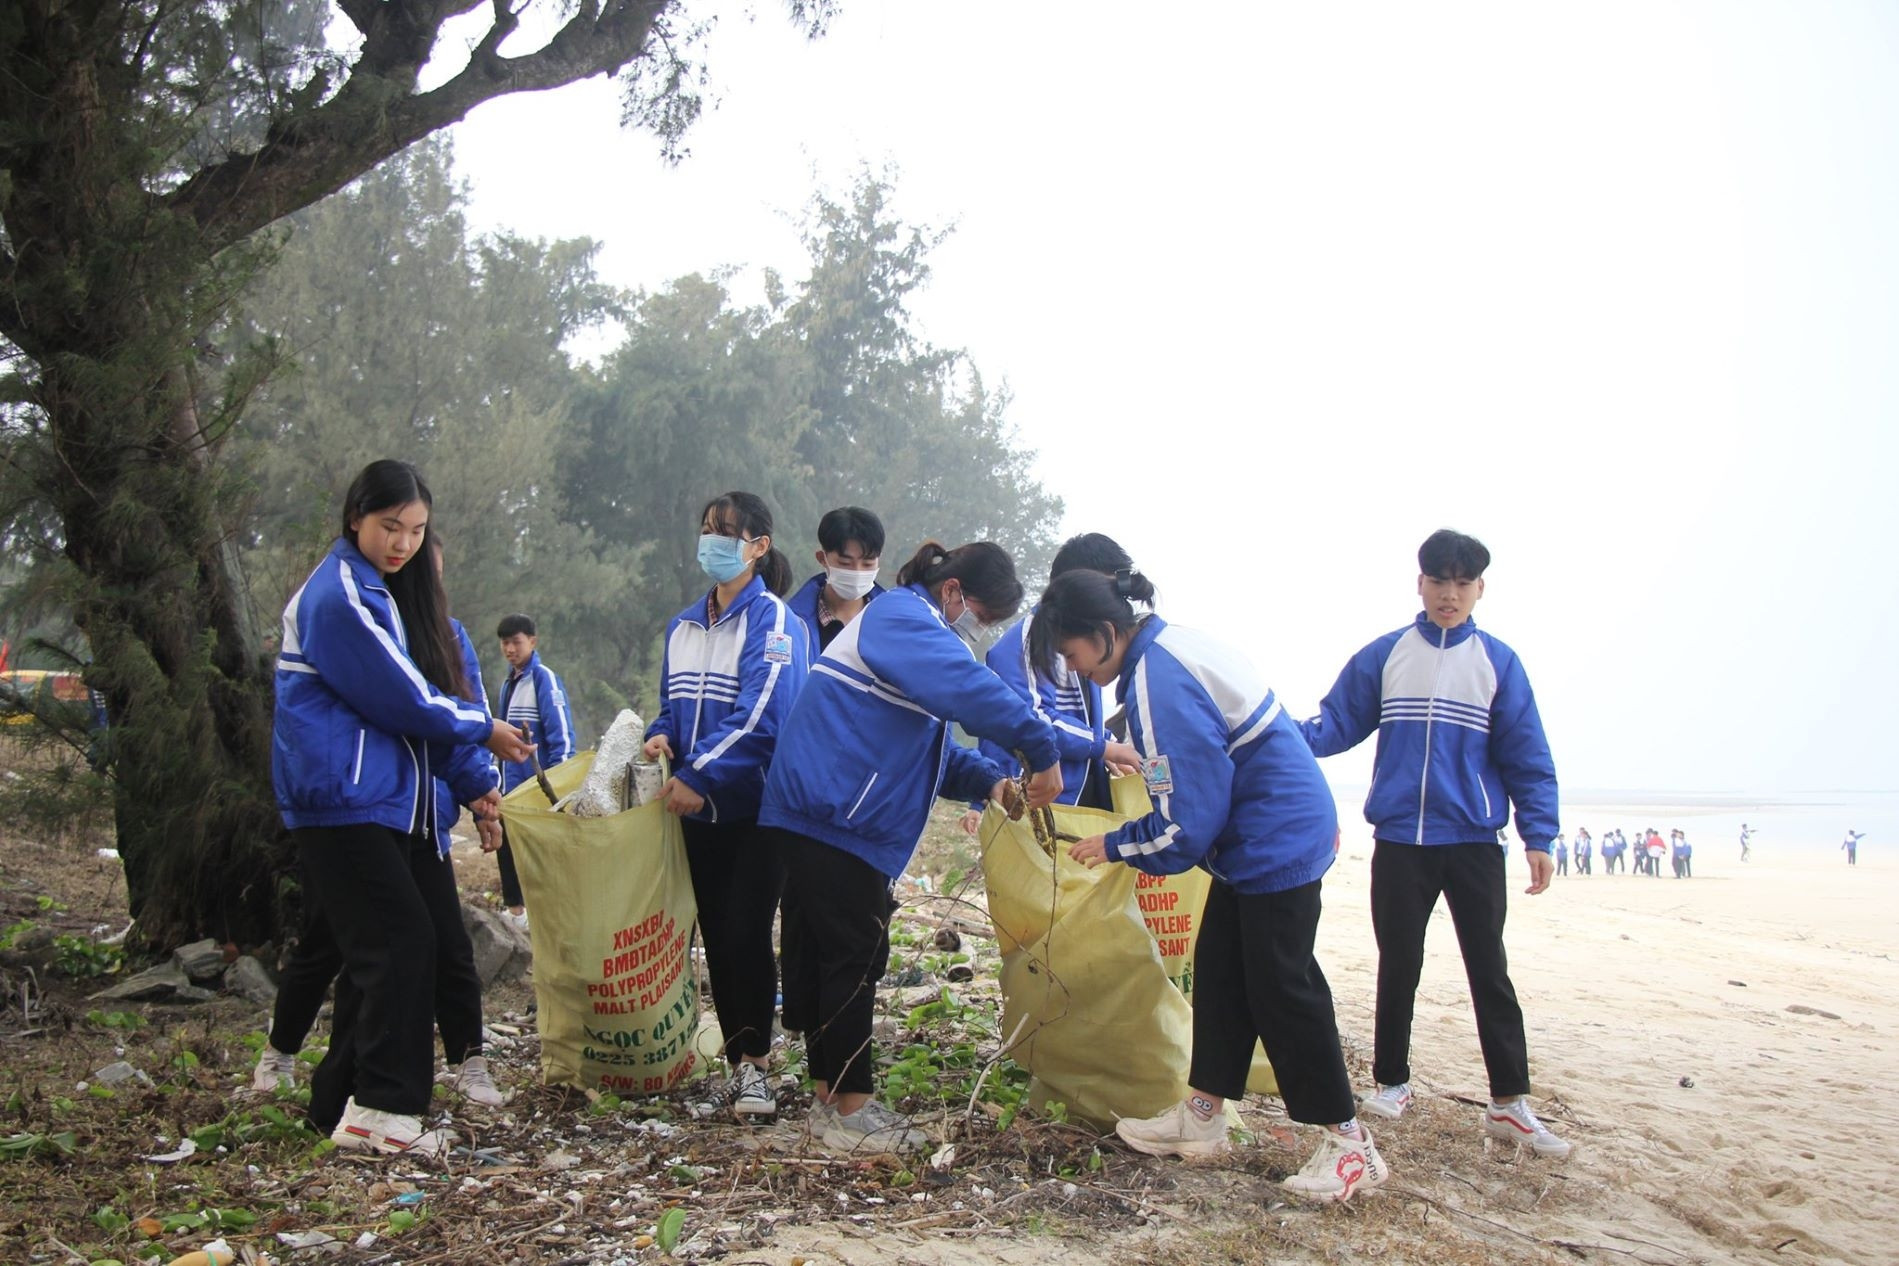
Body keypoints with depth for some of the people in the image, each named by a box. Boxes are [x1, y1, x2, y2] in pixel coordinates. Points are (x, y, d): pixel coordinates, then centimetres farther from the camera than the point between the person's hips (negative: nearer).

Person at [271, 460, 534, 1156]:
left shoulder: (386, 592, 17)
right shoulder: (341, 596, -14)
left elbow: (413, 705, 18)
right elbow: (404, 700, -16)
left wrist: (469, 784, 12)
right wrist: (484, 729, -1)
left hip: (384, 801, 10)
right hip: (344, 801, -10)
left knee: (375, 952, 10)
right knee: (400, 942, -12)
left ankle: (342, 1100, 17)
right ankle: (382, 1111, -8)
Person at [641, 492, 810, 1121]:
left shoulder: (772, 621, -10)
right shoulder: (683, 626, 13)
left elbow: (761, 715, -21)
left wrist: (699, 775, -26)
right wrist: (661, 736, -3)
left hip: (758, 806, -7)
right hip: (700, 810, 7)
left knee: (746, 932, -10)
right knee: (716, 935, 8)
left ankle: (754, 1065, 3)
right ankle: (739, 1062, 17)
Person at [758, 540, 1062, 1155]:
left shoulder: (909, 628, 22)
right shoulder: (902, 617, -11)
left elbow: (934, 748, 23)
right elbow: (972, 689, -29)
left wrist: (988, 780, 7)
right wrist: (1044, 752, -25)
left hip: (817, 813, 11)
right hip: (832, 814, -11)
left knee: (824, 955, 13)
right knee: (855, 957, -5)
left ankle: (829, 1097, 21)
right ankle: (849, 1110, 2)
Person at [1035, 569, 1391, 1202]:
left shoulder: (1158, 687, -25)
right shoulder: (1170, 645, 6)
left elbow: (1185, 824, -22)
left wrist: (1112, 847, -9)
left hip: (1276, 842, -10)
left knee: (1281, 985, -3)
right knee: (1219, 972, 14)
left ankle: (1348, 1143, 6)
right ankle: (1202, 1115, 23)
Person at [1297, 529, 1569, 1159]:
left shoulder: (1497, 662, 2)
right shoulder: (1383, 656, 4)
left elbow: (1526, 756, 3)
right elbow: (1338, 721, 2)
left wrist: (1538, 835, -4)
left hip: (1474, 844, -1)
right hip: (1399, 840, 1)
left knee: (1489, 971, 2)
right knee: (1398, 967, 10)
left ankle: (1510, 1103, 7)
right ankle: (1391, 1083, 23)